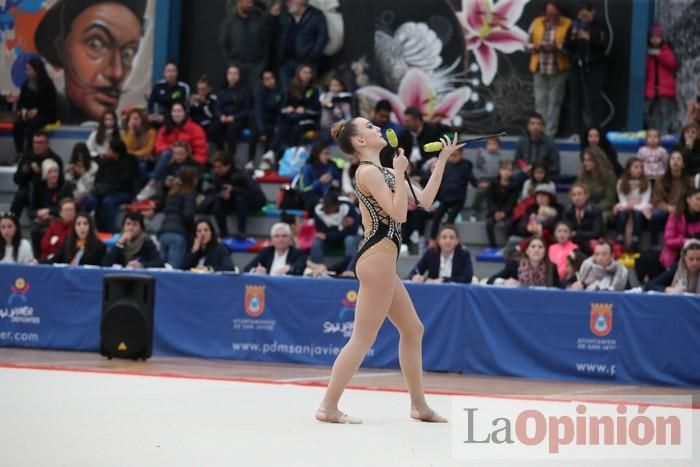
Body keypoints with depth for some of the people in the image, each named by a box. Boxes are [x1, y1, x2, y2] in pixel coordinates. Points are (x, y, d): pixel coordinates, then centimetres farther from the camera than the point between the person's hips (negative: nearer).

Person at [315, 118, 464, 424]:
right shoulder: (368, 171, -11)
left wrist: (443, 160, 18)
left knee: (413, 330, 15)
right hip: (377, 258, -10)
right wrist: (400, 173, -16)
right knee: (363, 338, -9)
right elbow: (399, 214, -18)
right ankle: (328, 407, -8)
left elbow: (424, 200, 18)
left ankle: (419, 406, 21)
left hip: (382, 260, 10)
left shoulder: (381, 172, 19)